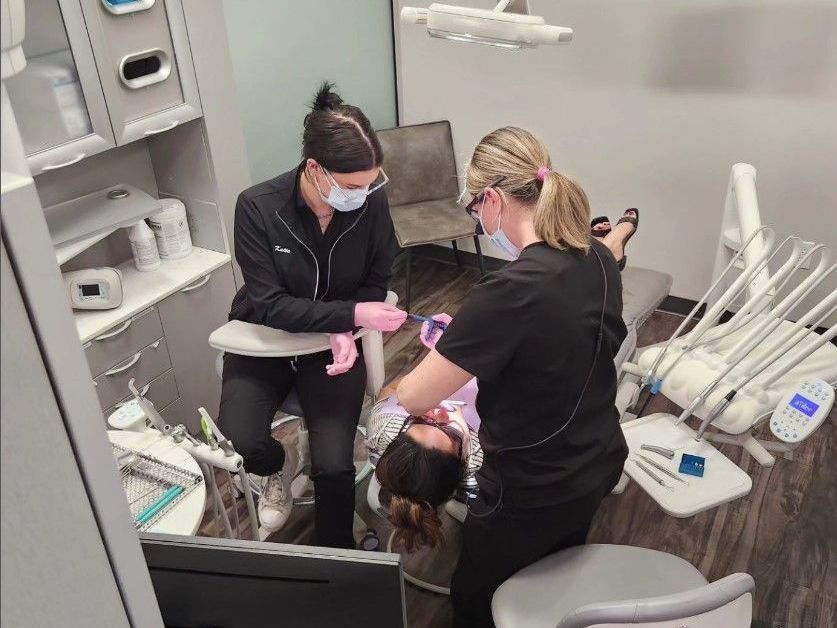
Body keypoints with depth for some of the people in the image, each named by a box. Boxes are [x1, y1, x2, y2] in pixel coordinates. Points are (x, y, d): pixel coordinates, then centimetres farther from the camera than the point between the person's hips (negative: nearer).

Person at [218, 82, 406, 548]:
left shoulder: (372, 202, -16)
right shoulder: (258, 207, -22)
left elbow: (377, 279, -2)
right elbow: (269, 305, -22)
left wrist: (346, 331, -21)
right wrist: (354, 315, -31)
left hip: (333, 343, 1)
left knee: (334, 466, -17)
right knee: (238, 445, -23)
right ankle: (281, 465, 18)